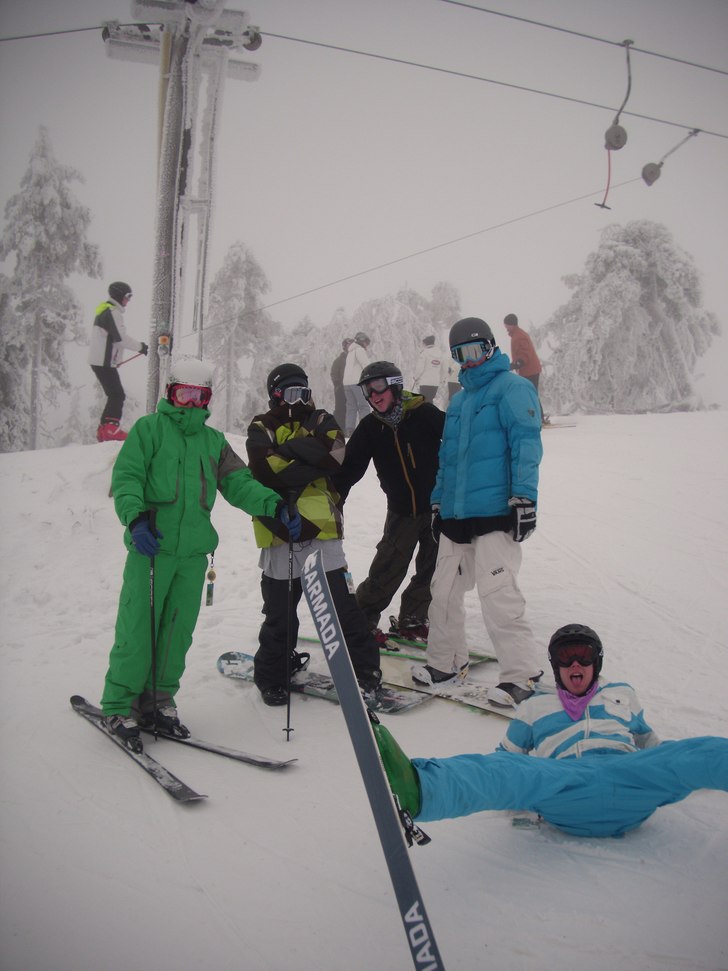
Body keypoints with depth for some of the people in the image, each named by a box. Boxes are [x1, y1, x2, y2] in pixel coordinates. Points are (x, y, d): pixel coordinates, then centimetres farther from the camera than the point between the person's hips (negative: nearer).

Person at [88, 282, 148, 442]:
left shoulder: (104, 310, 19)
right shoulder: (112, 312, -14)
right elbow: (120, 338, -20)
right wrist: (140, 346, -8)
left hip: (99, 360, 10)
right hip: (104, 361, -10)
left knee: (115, 395, 13)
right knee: (117, 395, -11)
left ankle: (103, 429, 16)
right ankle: (110, 429, -16)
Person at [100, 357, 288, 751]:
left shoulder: (214, 441, 17)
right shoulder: (148, 428, 4)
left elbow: (238, 482, 9)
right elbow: (125, 478, -5)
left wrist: (272, 504, -8)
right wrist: (136, 517, -22)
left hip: (193, 552, 5)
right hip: (150, 547, -4)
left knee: (178, 630, 8)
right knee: (138, 629, -5)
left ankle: (158, 700, 22)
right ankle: (119, 706, 9)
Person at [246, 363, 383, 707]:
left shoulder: (321, 421, 11)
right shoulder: (261, 429, 6)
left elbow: (332, 455, -11)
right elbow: (267, 471, -14)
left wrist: (285, 448, -11)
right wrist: (311, 463, -12)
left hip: (322, 529, 1)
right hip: (280, 532, -1)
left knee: (344, 607, 0)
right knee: (279, 613, 8)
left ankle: (365, 672, 11)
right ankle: (272, 676, 25)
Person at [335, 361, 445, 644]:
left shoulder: (424, 414, -10)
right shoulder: (370, 428, -2)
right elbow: (348, 468, -1)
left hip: (439, 506, 0)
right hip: (402, 512, 0)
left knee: (432, 569, 8)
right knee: (387, 570, -2)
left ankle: (410, 620, 27)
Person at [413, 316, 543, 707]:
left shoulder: (512, 388, -4)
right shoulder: (458, 401, 21)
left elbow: (526, 443, -14)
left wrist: (524, 497, -21)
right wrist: (438, 500, 23)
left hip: (496, 513, -8)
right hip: (456, 514, 8)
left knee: (497, 593, -12)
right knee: (444, 588, 13)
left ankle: (521, 673, -1)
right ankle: (446, 661, 28)